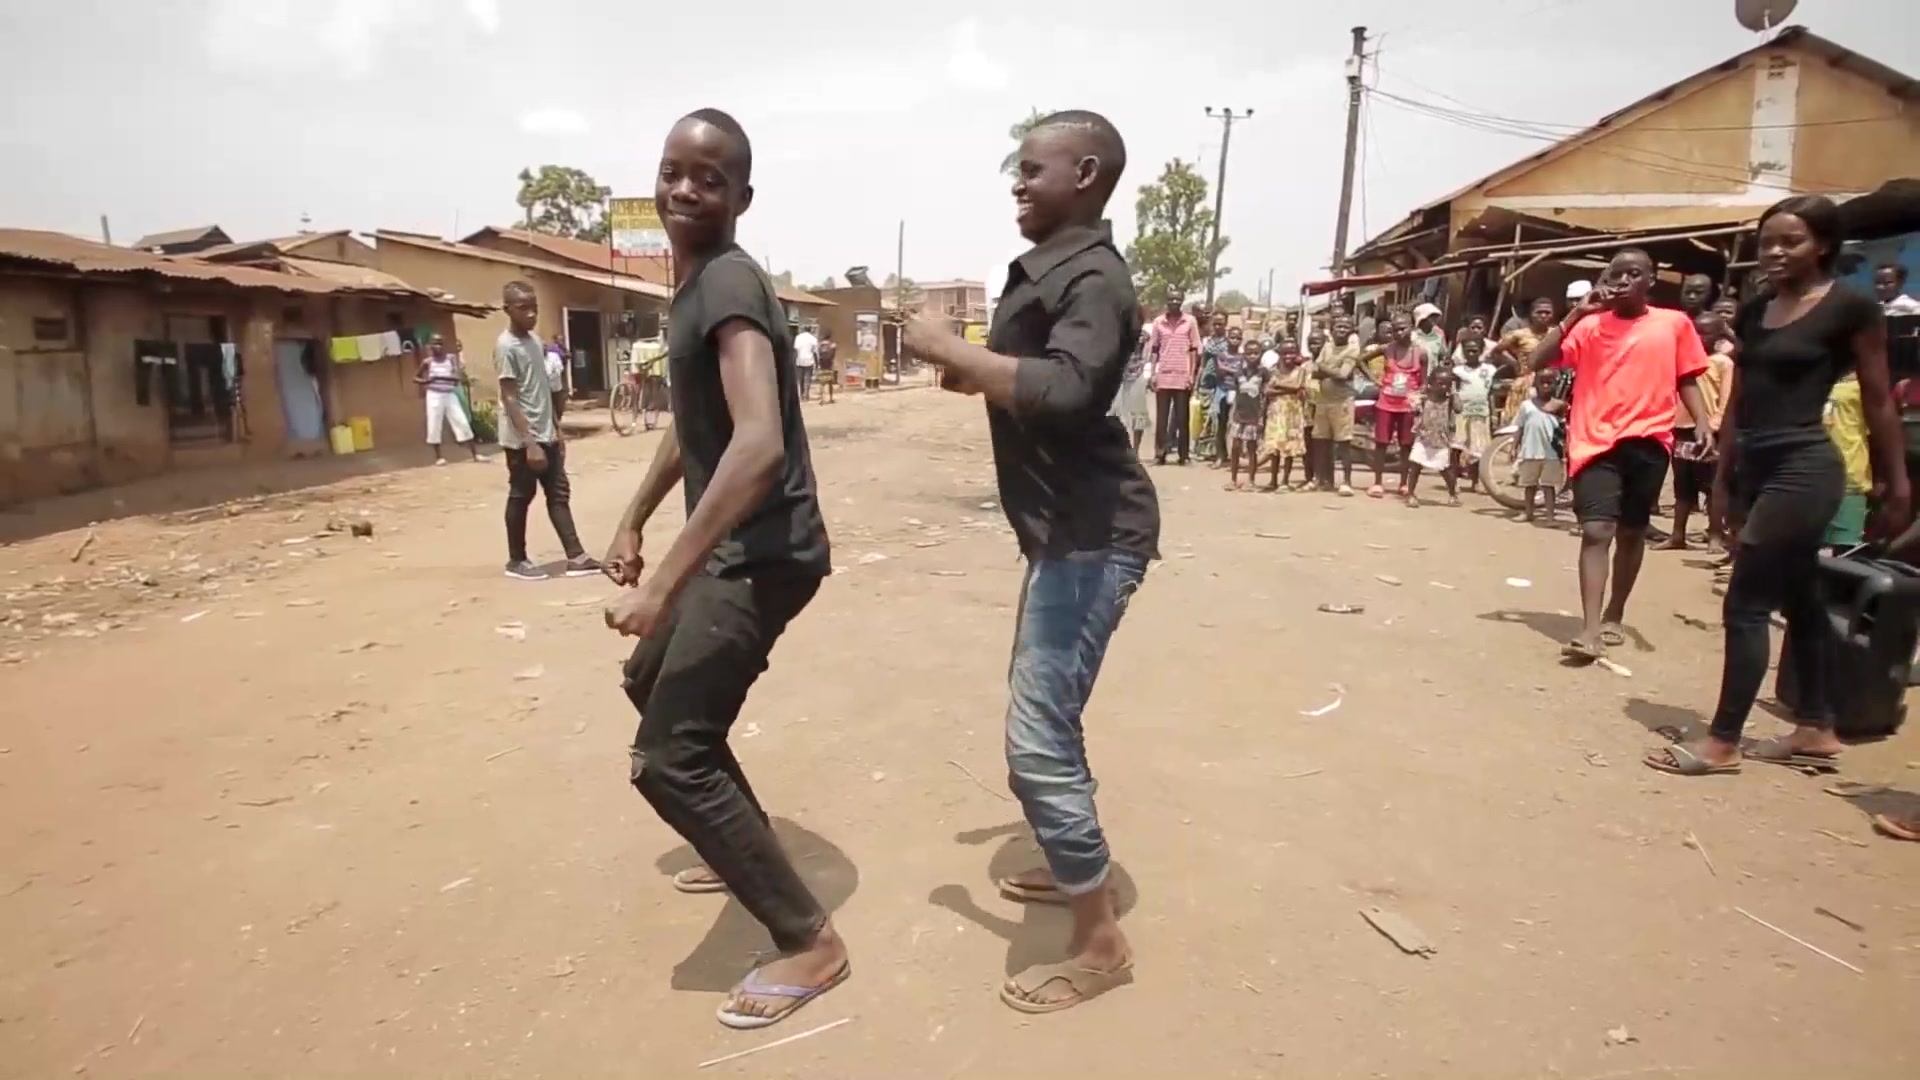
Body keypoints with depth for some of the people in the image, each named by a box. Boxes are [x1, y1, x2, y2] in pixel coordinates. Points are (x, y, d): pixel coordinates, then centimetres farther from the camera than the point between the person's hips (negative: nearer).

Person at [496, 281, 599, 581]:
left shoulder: (535, 340, 11)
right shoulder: (506, 347, -15)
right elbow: (509, 399, -19)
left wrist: (557, 430, 15)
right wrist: (529, 442, -23)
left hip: (546, 436, 8)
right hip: (522, 440, -8)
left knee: (559, 494, 7)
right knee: (520, 498, 3)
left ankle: (576, 557, 10)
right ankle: (516, 560, 16)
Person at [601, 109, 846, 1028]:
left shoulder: (730, 284, -19)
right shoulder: (691, 287, 13)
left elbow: (760, 445, -33)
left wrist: (664, 584, -35)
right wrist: (633, 522, 26)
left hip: (763, 555, -11)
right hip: (728, 550, 11)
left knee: (668, 757, -12)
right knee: (650, 681, 28)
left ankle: (809, 941, 1)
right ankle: (748, 850, 41)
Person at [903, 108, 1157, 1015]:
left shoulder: (1094, 277, -17)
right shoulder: (1047, 269, 13)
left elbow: (1062, 391, -35)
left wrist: (947, 348, -24)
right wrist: (969, 375, 10)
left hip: (1091, 534, -11)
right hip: (1064, 527, 11)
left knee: (1037, 742, -9)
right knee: (1045, 714, 22)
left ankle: (1100, 945, 7)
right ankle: (1078, 866, 41)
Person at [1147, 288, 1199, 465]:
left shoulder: (1190, 321, 3)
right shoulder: (1158, 321, 7)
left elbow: (1194, 350, 3)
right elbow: (1154, 350, 8)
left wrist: (1191, 375, -4)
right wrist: (1153, 374, 0)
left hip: (1183, 377, -1)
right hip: (1163, 376, 1)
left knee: (1182, 418, 4)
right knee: (1161, 417, 1)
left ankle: (1183, 454, 9)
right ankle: (1159, 453, 4)